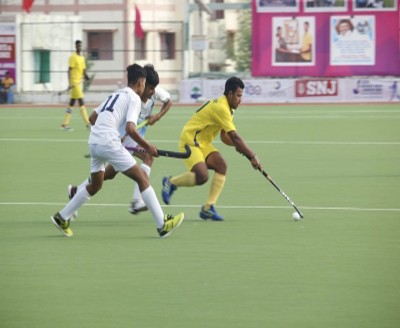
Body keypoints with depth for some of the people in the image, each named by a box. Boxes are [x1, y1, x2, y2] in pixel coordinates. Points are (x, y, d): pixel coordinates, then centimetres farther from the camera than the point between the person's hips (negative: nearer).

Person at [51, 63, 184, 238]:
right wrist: (147, 147, -5)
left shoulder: (115, 94, 22)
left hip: (94, 142, 8)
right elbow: (130, 129, -15)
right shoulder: (134, 98, -3)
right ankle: (162, 225, -5)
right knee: (142, 178, -2)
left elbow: (92, 117, 26)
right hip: (109, 143, -8)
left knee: (95, 185, 25)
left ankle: (62, 217, 28)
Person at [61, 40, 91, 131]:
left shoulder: (82, 58, 15)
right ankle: (87, 123, -10)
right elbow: (69, 70, -12)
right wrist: (70, 83, -19)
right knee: (81, 102, -10)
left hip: (79, 82, 8)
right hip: (74, 82, -8)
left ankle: (65, 124, 13)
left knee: (72, 103, 10)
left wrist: (86, 76, -3)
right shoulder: (73, 57, -9)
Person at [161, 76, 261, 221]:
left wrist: (238, 145, -8)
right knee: (202, 176, -24)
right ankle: (170, 182, 3)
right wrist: (252, 156, -22)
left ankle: (208, 208, -9)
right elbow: (234, 137, -25)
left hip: (202, 143, 10)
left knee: (221, 165, -10)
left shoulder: (225, 107, 10)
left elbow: (225, 137, 12)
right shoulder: (221, 108, -22)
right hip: (189, 141, -10)